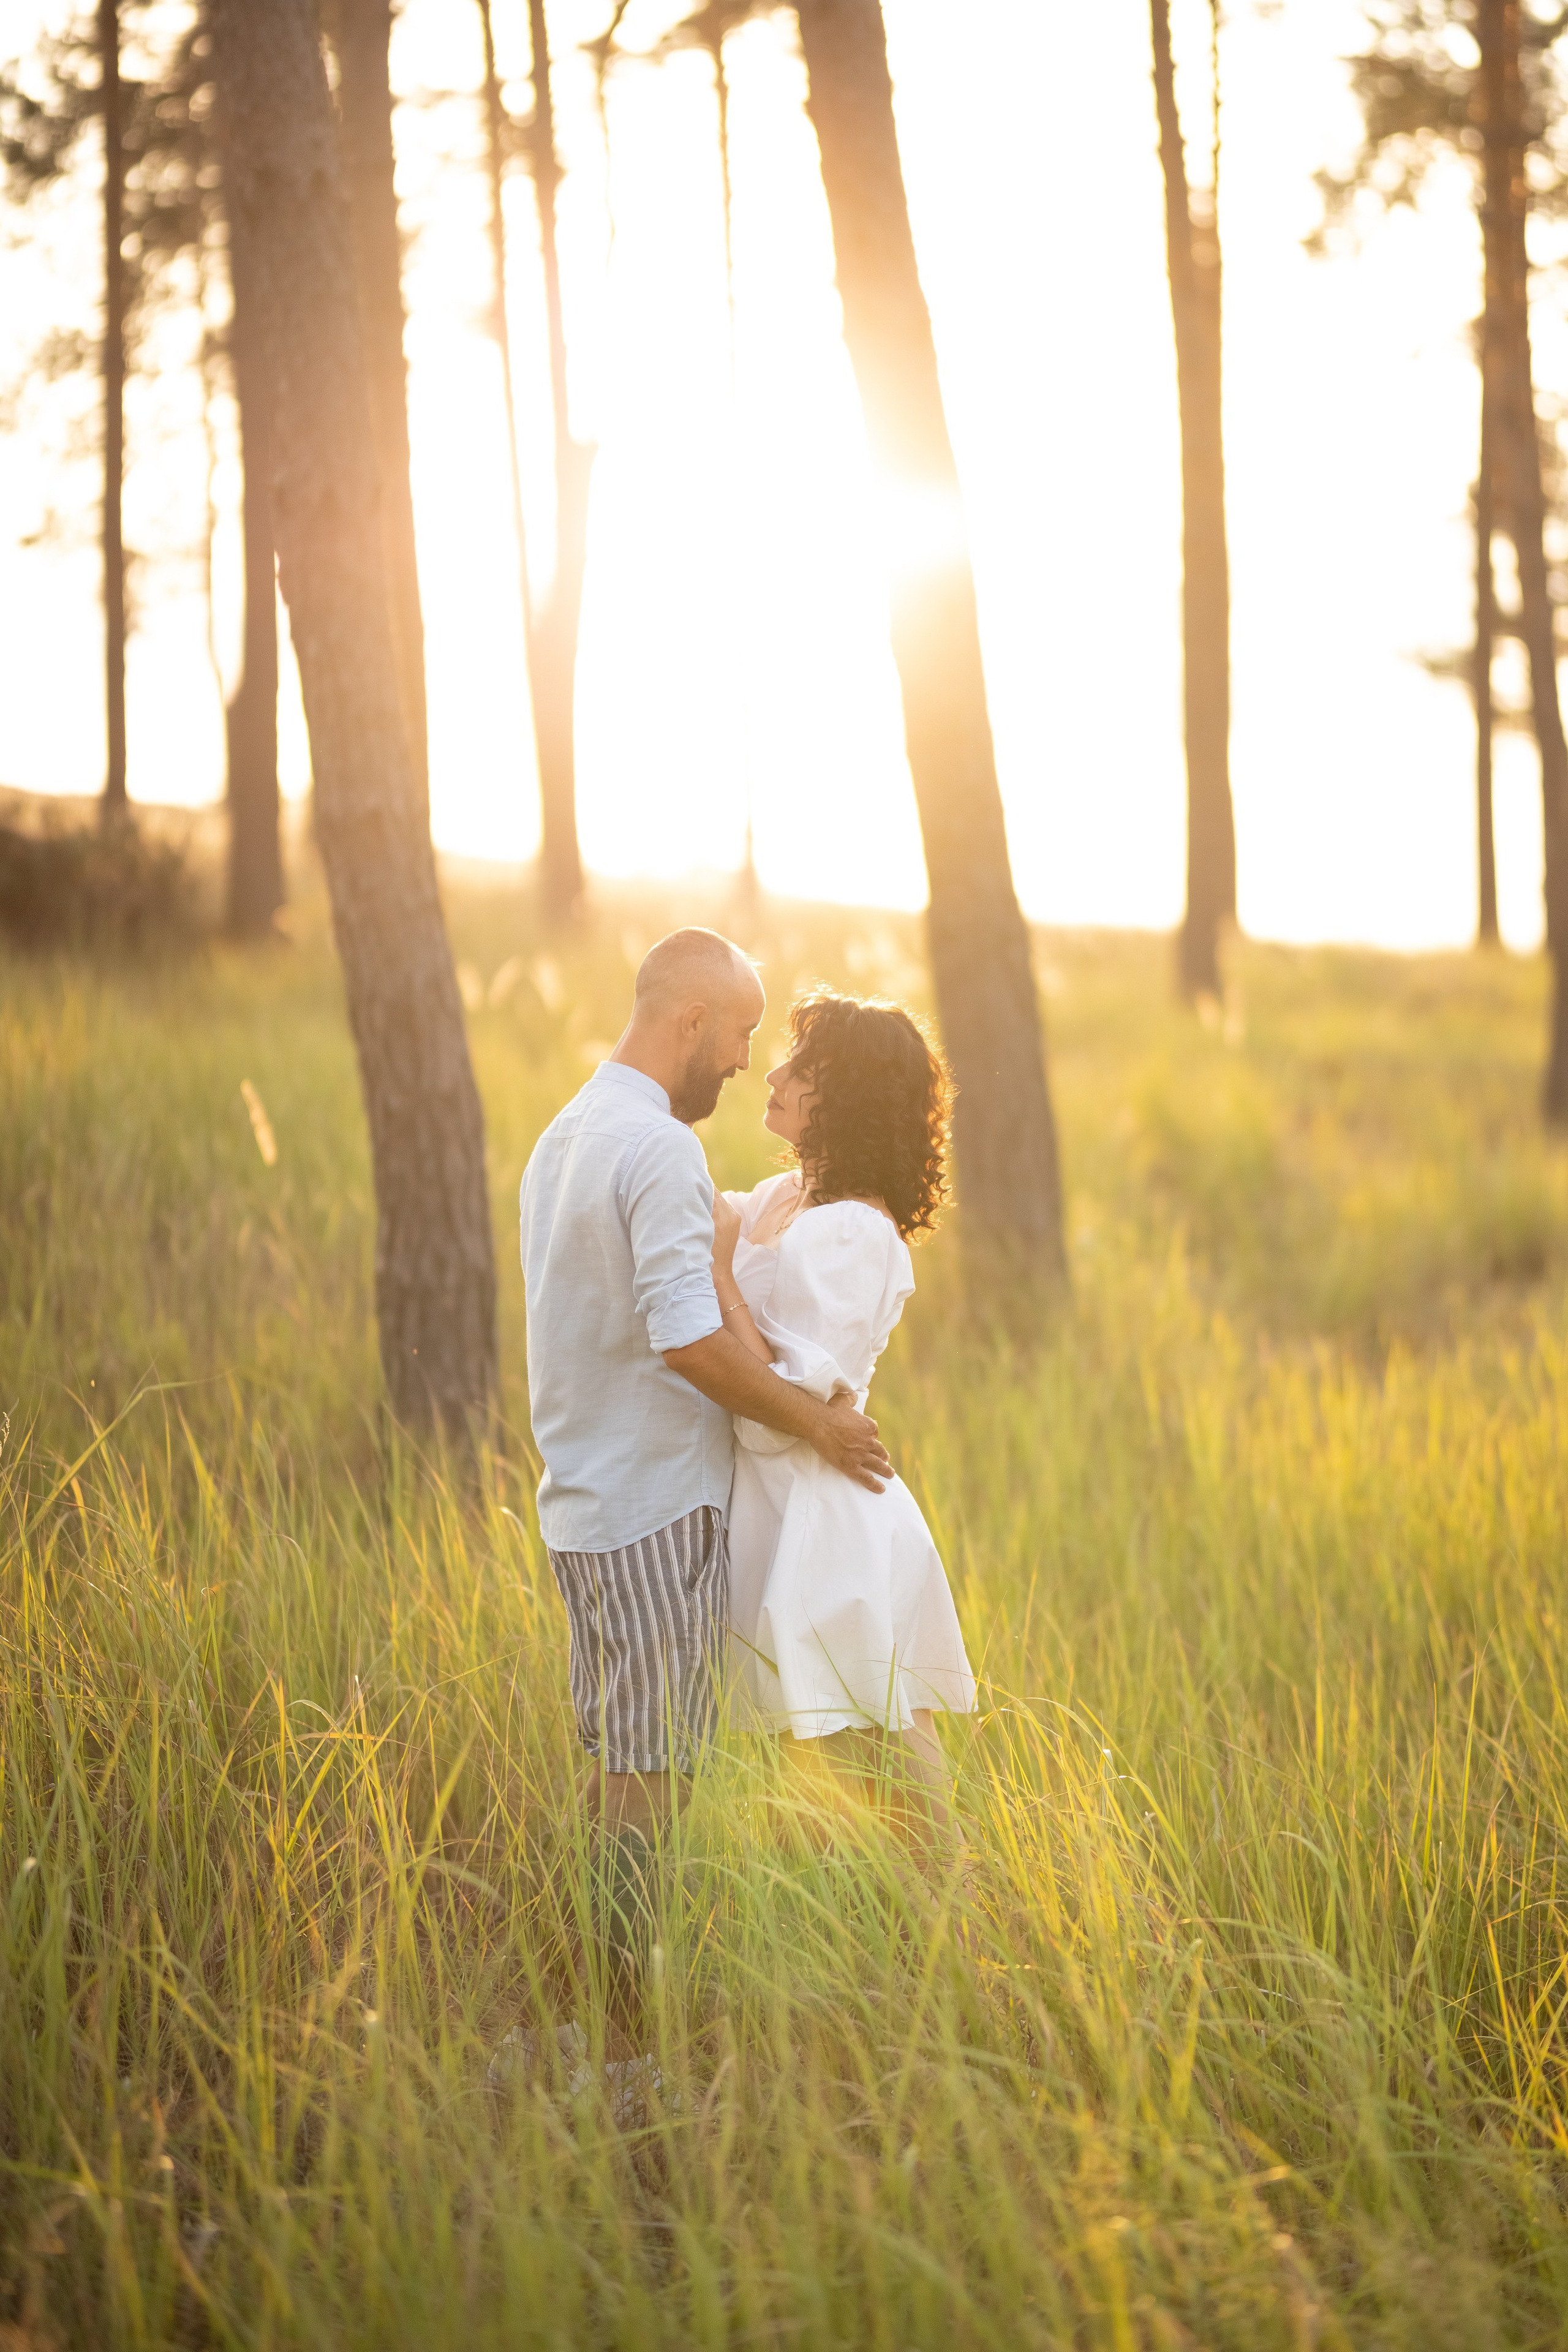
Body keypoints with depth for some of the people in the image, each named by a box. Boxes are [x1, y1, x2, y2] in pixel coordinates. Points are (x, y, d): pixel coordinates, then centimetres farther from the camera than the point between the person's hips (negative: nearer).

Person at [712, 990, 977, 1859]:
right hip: (774, 1520, 9)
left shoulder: (855, 1237, -19)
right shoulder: (775, 1202, 8)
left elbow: (783, 1404, -23)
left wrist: (717, 1268, -19)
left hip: (830, 1534, -9)